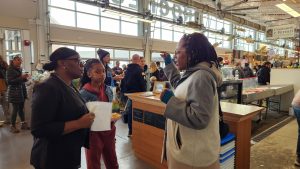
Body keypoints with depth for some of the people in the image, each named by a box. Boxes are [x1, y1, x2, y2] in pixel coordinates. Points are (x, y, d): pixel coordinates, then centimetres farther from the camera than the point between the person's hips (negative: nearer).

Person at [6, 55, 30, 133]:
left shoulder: (20, 69, 10)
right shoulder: (10, 70, -9)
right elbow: (9, 81, -15)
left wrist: (25, 77, 3)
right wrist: (21, 77, -21)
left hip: (21, 91, 6)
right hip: (14, 92, -6)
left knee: (21, 108, 12)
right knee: (15, 109, -2)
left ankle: (23, 124, 21)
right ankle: (12, 126, 11)